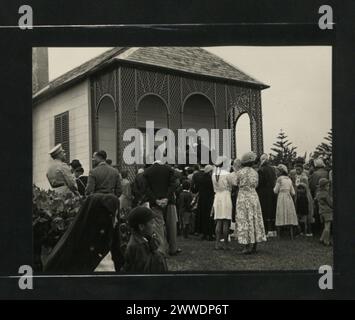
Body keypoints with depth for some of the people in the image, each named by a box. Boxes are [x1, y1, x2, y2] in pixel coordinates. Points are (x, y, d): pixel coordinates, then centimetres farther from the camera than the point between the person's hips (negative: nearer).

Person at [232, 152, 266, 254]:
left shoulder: (239, 172, -7)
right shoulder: (255, 172, 5)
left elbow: (234, 185, -2)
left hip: (243, 197, -4)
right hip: (254, 196, 4)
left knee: (244, 221, -2)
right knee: (255, 220, 9)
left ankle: (247, 246, -7)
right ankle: (254, 246, 11)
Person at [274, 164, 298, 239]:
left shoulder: (279, 179, -4)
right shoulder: (289, 180, 12)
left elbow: (276, 191, -2)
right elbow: (293, 192, 13)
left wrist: (274, 187, 17)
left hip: (281, 197, -4)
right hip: (289, 198, 4)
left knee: (280, 216, 1)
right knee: (290, 216, 4)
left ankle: (278, 235, 0)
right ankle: (291, 235, 0)